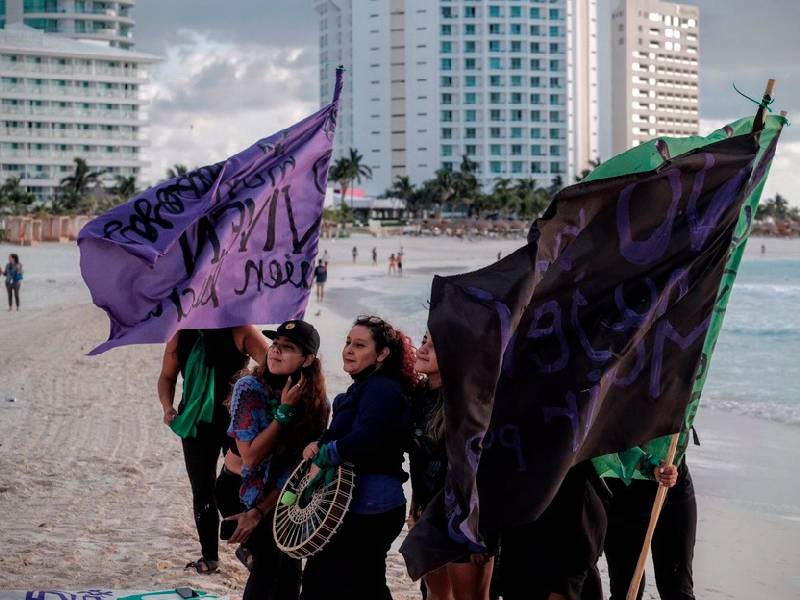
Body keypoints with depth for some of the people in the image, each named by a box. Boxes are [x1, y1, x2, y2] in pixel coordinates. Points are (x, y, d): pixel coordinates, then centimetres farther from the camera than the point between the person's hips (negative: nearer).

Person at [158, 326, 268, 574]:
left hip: (235, 421, -4)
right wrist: (167, 406, -7)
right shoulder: (181, 335, 0)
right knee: (202, 490, 10)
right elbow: (167, 376, 11)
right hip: (196, 421, 4)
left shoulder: (240, 331, -12)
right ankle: (209, 556, 22)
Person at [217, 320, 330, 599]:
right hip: (240, 488, -4)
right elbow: (251, 456, -24)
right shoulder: (250, 388, -20)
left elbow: (296, 467, -11)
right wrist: (285, 411, -28)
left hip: (276, 492, 4)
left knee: (289, 560, -6)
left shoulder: (315, 403, -10)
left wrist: (259, 512, -18)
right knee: (269, 561, -10)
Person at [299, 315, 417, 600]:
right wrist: (321, 444, 3)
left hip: (368, 509, -11)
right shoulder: (364, 387, 17)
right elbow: (343, 435, 24)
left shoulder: (382, 389, -17)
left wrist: (321, 455, -16)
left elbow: (364, 441, -30)